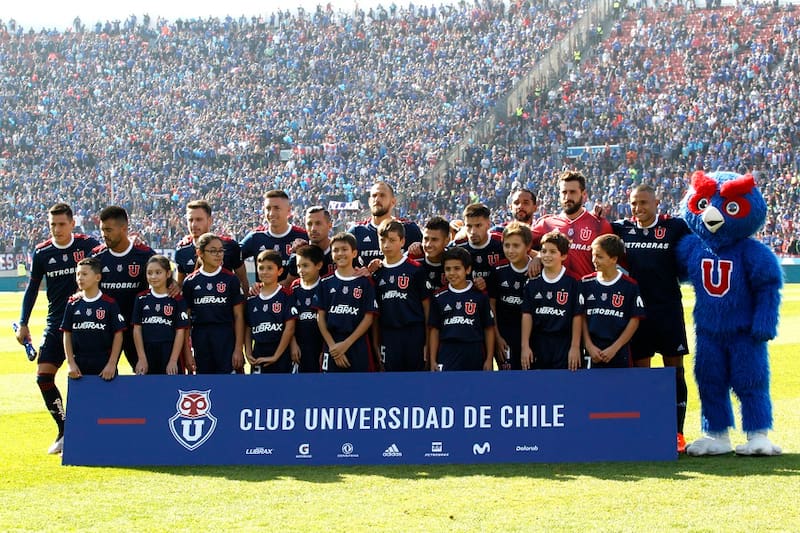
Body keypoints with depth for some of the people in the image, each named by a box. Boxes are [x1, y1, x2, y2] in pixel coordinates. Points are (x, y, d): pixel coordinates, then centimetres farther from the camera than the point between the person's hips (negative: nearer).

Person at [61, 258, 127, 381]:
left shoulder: (109, 304, -3)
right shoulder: (73, 304, 4)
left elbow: (118, 335, -2)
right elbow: (67, 334, 7)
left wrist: (112, 364, -7)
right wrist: (71, 363, -1)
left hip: (105, 368, -3)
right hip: (79, 368, 3)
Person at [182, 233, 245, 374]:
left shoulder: (231, 279, 0)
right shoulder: (190, 282, 4)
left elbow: (238, 316, 1)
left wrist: (238, 349, -5)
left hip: (226, 341, -2)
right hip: (200, 340, 2)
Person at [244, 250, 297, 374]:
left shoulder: (286, 296, -6)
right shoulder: (252, 299, 9)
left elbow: (290, 328, -9)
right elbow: (248, 328, 13)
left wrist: (276, 356, -12)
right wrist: (248, 352, -1)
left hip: (280, 354, -4)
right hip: (258, 355, 4)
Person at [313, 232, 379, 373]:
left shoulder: (364, 282, 1)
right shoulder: (326, 283, 7)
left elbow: (369, 317, -2)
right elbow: (320, 317, 5)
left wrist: (346, 343, -10)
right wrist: (332, 345, -7)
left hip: (358, 347, -2)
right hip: (332, 347, 2)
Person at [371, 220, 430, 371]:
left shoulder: (415, 269, -4)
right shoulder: (377, 272, 9)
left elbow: (426, 306, -1)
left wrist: (428, 341, -3)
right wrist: (375, 344, 9)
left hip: (413, 334, -4)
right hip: (388, 334, 4)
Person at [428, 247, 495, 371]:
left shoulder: (480, 296, 0)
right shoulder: (439, 298, 4)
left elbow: (489, 329, 3)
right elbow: (434, 330, 7)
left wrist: (489, 359, -1)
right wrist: (433, 360, 3)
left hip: (474, 356, 0)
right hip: (447, 356, 0)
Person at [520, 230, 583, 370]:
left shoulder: (573, 282, -5)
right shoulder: (533, 283, 4)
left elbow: (577, 316, -4)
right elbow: (527, 315, 4)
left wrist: (575, 347, -5)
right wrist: (525, 346, -1)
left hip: (564, 345, -3)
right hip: (538, 345, 3)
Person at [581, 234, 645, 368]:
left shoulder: (630, 286, -2)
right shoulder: (586, 283, 5)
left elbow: (634, 320, -2)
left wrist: (614, 348, -7)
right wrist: (589, 346, -4)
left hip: (619, 354, -1)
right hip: (592, 352, 2)